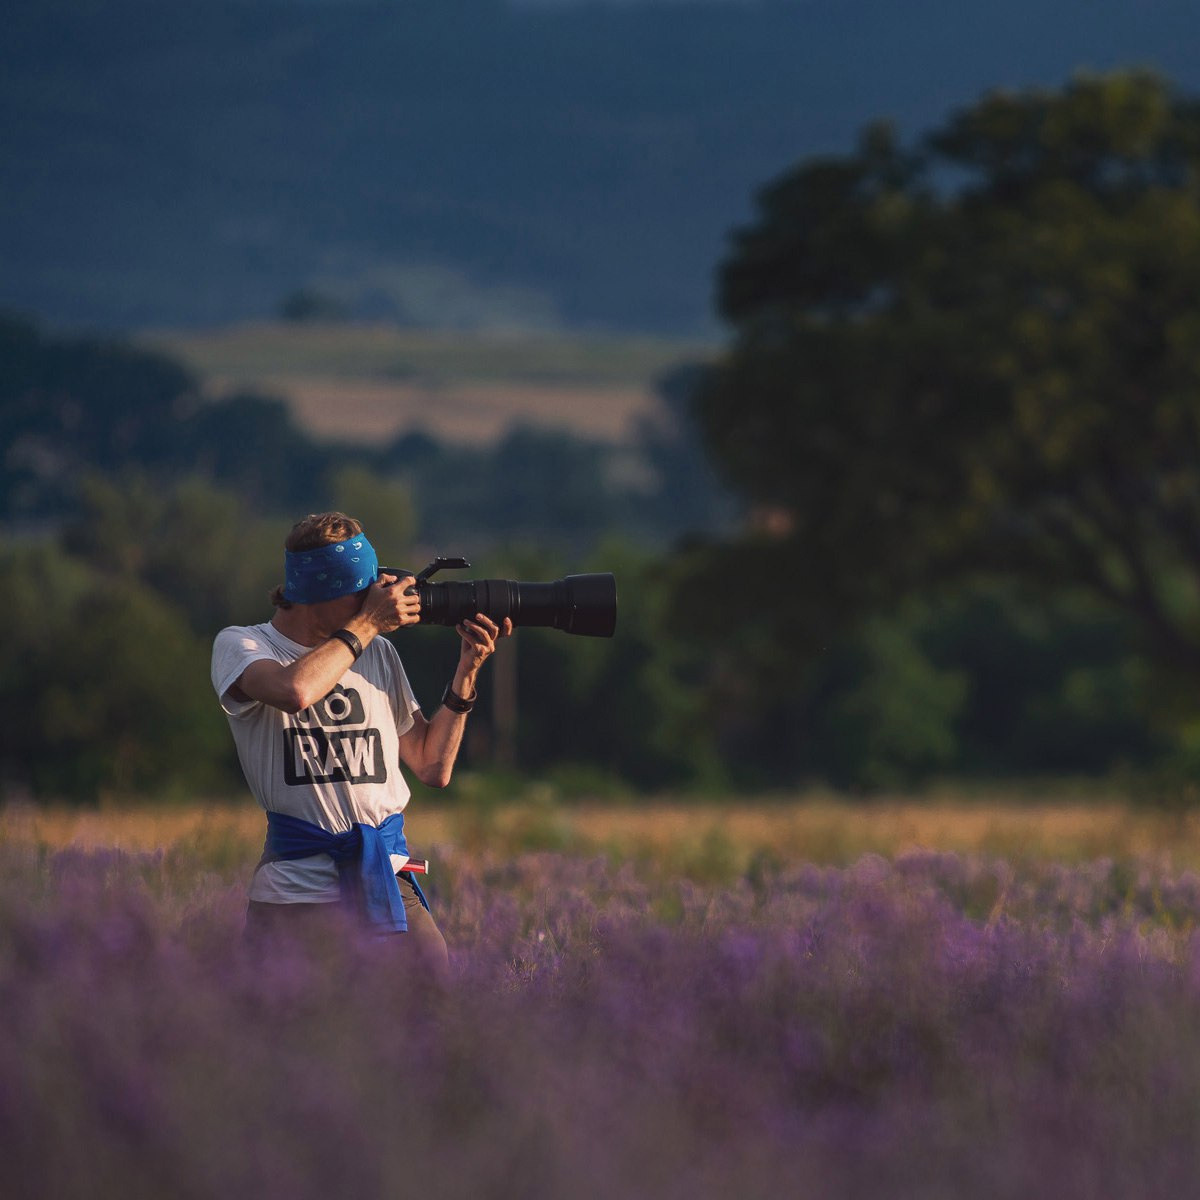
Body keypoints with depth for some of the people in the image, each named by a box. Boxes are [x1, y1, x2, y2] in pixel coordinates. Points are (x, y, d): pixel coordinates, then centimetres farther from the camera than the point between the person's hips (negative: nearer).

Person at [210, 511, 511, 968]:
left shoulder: (378, 653, 15)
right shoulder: (240, 646, -1)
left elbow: (432, 767, 16)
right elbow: (294, 690, -26)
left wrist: (467, 672, 8)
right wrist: (368, 622, -13)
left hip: (388, 883, 4)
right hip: (295, 889, -4)